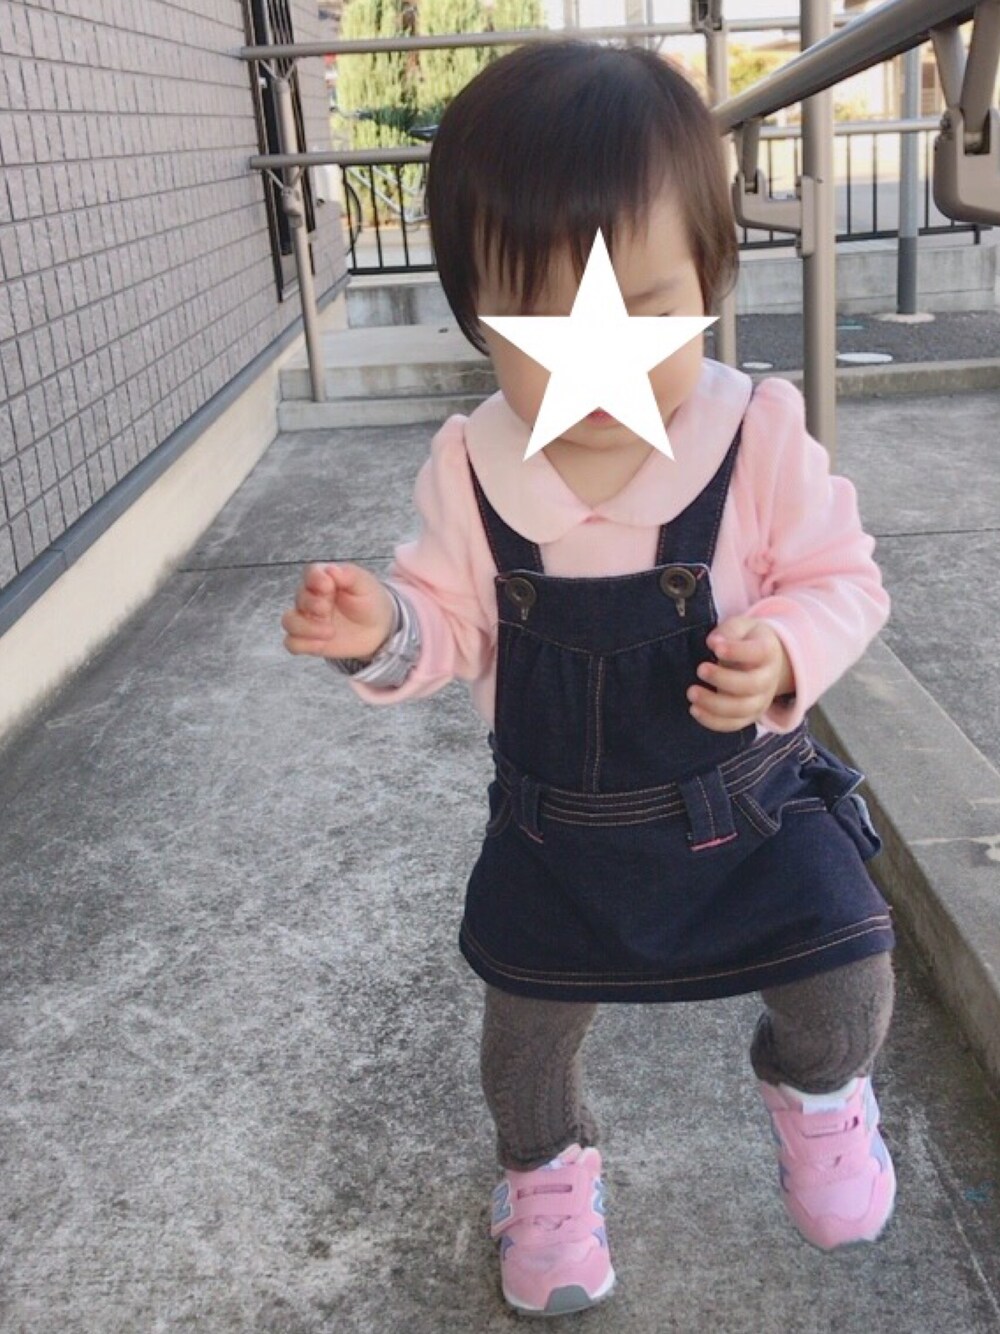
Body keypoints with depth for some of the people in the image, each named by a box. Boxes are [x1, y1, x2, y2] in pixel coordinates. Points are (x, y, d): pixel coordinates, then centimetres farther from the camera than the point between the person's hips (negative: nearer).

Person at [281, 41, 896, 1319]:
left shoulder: (762, 440, -20)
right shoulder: (468, 470, -15)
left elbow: (842, 579, -9)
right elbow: (456, 622, -4)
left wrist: (787, 653, -30)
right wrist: (386, 631, -26)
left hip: (744, 802, -1)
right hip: (555, 824, 2)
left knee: (847, 985, -3)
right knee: (525, 1020, 14)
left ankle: (814, 1088, 37)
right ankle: (544, 1167, 50)